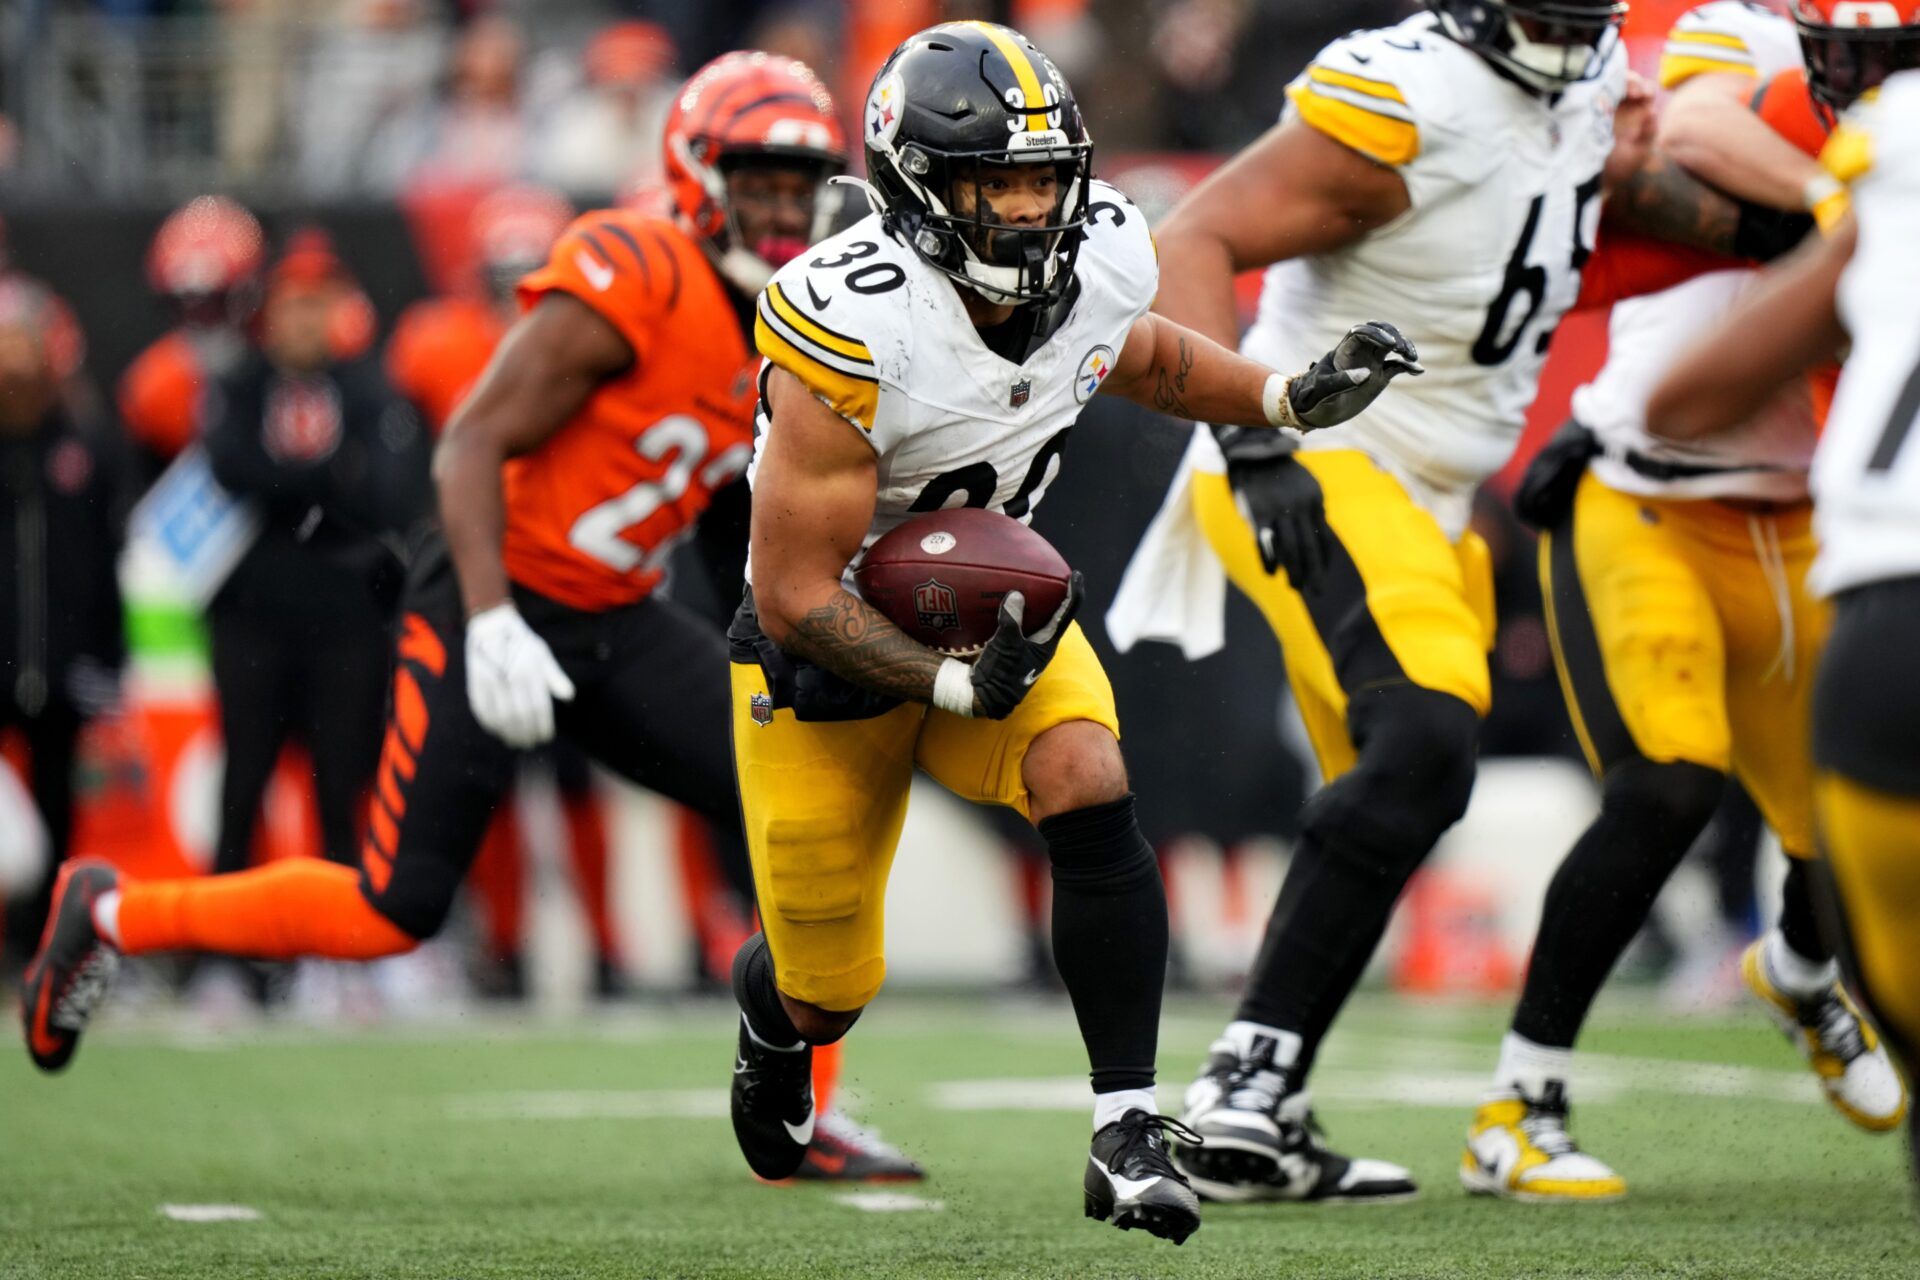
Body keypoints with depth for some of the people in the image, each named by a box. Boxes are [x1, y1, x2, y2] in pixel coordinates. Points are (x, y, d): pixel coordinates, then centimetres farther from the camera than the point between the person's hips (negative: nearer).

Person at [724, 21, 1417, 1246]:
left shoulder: (1101, 258, -16)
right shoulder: (855, 328, -35)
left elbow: (1138, 354, 12)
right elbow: (794, 595, -28)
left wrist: (1291, 399, -2)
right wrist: (958, 688, -34)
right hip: (830, 644, -4)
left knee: (1090, 794, -27)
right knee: (827, 994, 9)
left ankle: (1126, 1132, -21)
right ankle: (773, 1018, 50)